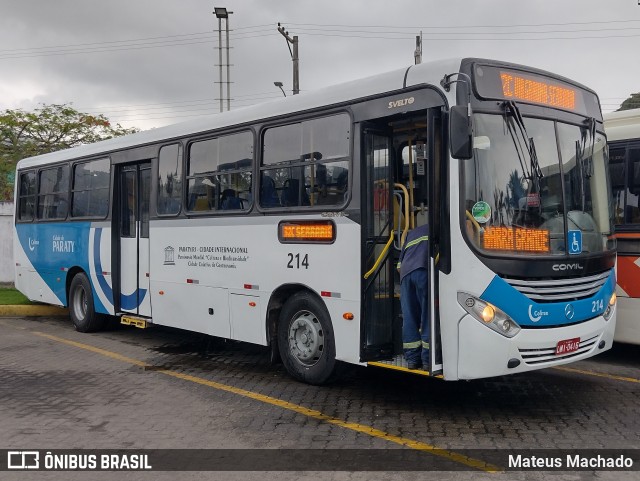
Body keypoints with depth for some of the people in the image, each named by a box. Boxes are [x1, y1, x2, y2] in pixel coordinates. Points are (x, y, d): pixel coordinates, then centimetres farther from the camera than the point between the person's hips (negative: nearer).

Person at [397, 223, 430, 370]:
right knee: (428, 317, -2)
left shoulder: (411, 234, 35)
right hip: (424, 271, -5)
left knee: (409, 318, 7)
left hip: (405, 272, 5)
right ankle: (427, 359, -4)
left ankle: (412, 359, 9)